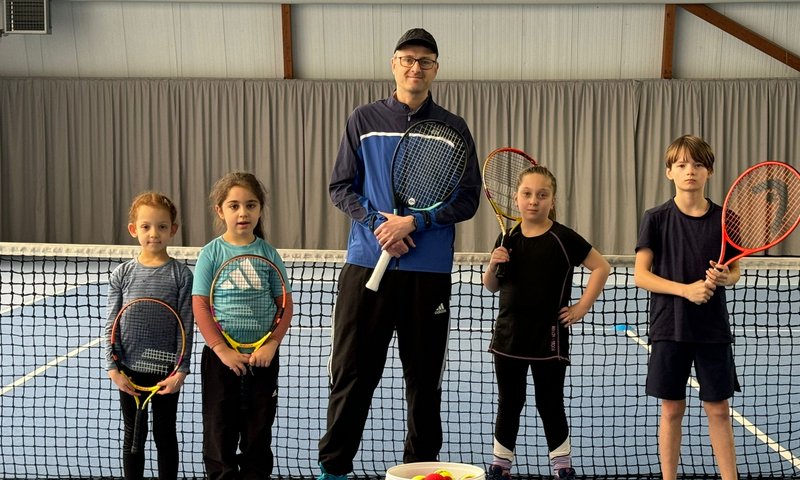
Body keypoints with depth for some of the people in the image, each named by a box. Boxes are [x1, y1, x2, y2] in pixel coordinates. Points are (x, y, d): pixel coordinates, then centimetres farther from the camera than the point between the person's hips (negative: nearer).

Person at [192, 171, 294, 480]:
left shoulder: (268, 253, 1)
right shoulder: (211, 254, -4)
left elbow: (285, 305, 1)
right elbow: (200, 307, -8)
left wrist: (271, 344, -12)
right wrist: (223, 350, -15)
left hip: (262, 355, 1)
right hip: (221, 355, -1)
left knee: (259, 428, 10)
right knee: (220, 428, 6)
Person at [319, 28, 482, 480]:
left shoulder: (454, 129, 6)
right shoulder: (364, 120, 8)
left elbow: (467, 200, 2)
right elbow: (341, 187, 8)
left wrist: (414, 222, -13)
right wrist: (376, 222, -10)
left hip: (429, 270, 0)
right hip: (367, 263, 0)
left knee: (424, 376, 7)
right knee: (352, 371, 1)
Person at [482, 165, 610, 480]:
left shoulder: (563, 238, -8)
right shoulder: (508, 240, 4)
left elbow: (601, 267, -5)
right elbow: (491, 286, 13)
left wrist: (582, 307, -8)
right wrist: (493, 265, -8)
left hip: (549, 338, -4)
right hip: (509, 336, 4)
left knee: (550, 406, 5)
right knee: (508, 404, 13)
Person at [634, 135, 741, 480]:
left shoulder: (723, 219, 1)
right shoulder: (656, 218, -4)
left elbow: (734, 271, 10)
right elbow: (641, 276, -7)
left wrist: (724, 277, -14)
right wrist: (686, 289, -20)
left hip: (713, 330, 2)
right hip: (669, 328, -1)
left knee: (718, 409, 7)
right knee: (672, 409, 6)